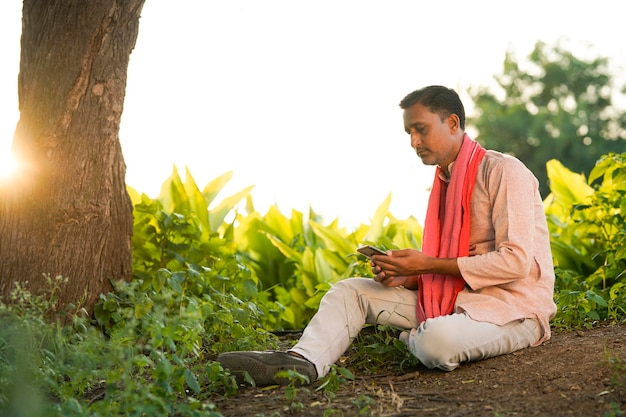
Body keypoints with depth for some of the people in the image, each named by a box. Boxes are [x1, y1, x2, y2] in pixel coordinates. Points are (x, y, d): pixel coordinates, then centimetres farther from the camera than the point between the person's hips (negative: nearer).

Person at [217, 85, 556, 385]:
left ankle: (413, 335, -3)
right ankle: (302, 361, -27)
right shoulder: (446, 181, 15)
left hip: (513, 306, -8)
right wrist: (407, 275, -5)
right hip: (456, 299, 8)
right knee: (349, 291, -1)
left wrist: (428, 265, -19)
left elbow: (515, 261, -20)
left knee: (437, 339, -40)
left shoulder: (502, 171, -12)